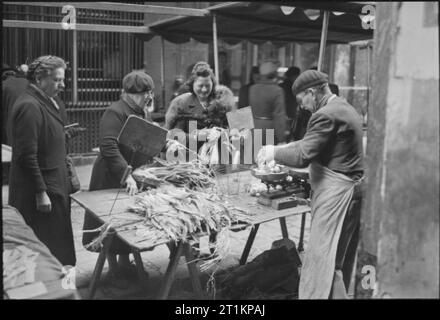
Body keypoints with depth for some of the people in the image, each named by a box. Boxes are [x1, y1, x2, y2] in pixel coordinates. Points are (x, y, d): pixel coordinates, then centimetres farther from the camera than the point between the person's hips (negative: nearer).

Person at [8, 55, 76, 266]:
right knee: (46, 248, 1)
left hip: (55, 183, 9)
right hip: (38, 188, -9)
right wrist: (40, 192, -20)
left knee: (58, 241, 16)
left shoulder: (47, 101, 11)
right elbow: (27, 155, -21)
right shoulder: (29, 106, -18)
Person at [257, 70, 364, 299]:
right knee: (341, 258, 20)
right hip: (351, 188, 10)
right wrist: (289, 147, 15)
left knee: (323, 257, -2)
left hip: (335, 194, -10)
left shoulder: (325, 115, -18)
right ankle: (337, 292, 33)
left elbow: (302, 157, -23)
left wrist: (274, 152, -8)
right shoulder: (344, 108, 13)